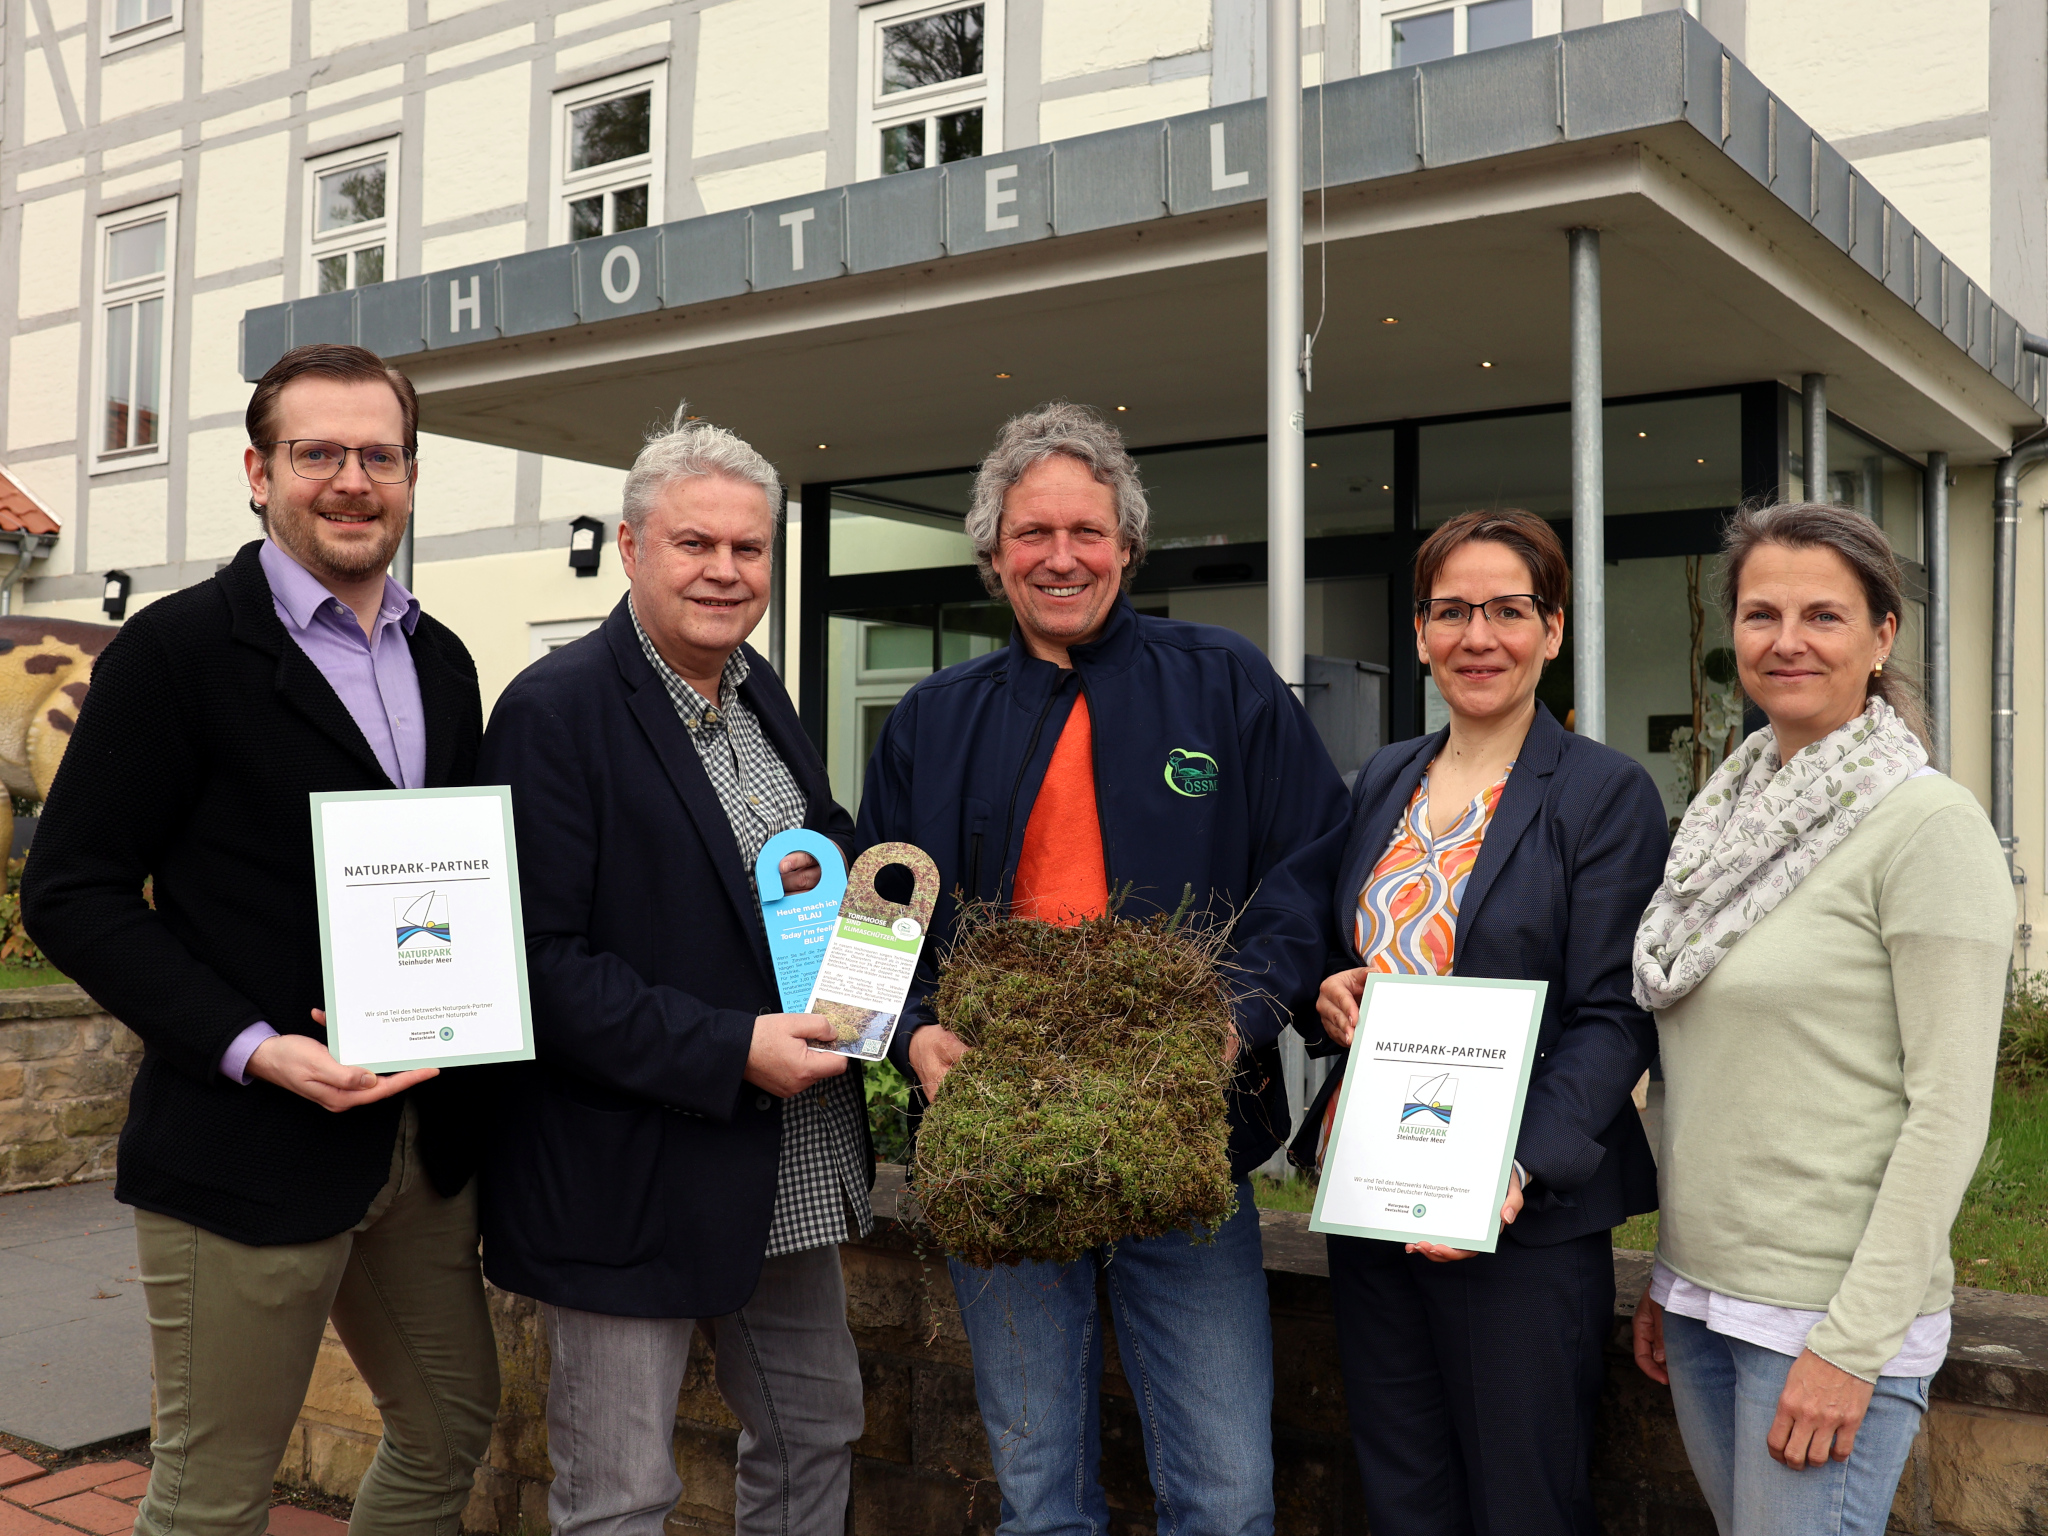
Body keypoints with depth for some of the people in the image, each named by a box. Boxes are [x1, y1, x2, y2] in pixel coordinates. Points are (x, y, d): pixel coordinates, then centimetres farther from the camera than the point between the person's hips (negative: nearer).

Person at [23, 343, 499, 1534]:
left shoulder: (443, 662, 10)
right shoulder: (178, 650, -9)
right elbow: (72, 894, -11)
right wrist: (249, 1048, -21)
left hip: (426, 1135, 6)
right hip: (249, 1150, -6)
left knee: (452, 1430, 19)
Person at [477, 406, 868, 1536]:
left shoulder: (763, 698, 10)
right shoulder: (554, 710, -15)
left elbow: (823, 855, 23)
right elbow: (541, 963, -19)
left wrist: (825, 877, -1)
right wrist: (728, 1050, -24)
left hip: (792, 1169, 8)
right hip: (628, 1175, -8)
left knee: (818, 1431, 21)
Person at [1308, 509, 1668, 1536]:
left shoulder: (1607, 792, -7)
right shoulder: (1384, 779, 11)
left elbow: (1611, 1020, -12)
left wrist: (1518, 1168, -25)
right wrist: (1330, 992, -3)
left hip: (1525, 1216, -5)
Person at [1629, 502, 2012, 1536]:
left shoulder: (1926, 822, -11)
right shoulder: (1730, 815, 9)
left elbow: (1949, 1110, -15)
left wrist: (1853, 1343, -17)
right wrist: (1667, 1278, 14)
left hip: (1831, 1314, -6)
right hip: (1701, 1297, 7)